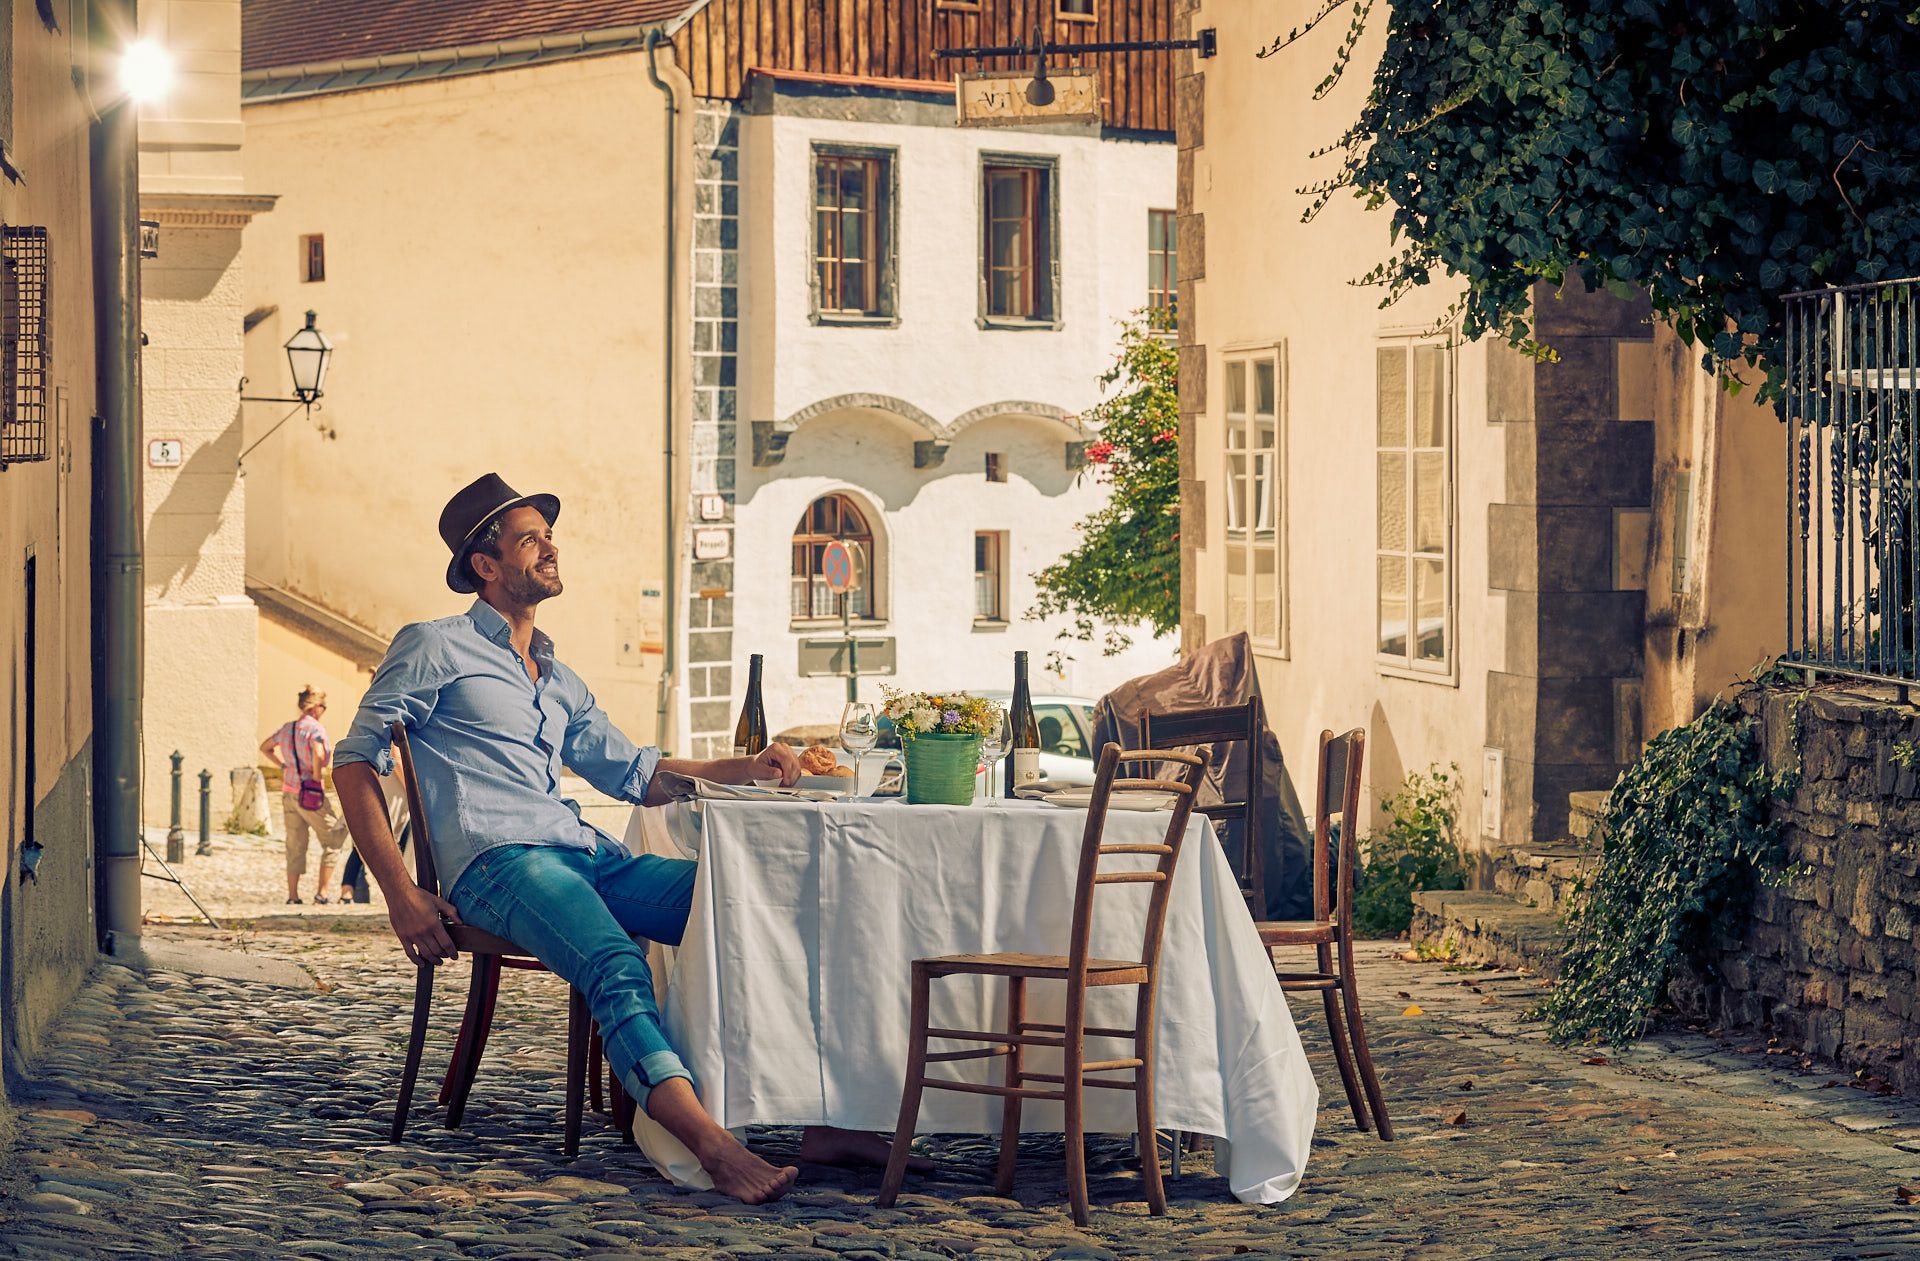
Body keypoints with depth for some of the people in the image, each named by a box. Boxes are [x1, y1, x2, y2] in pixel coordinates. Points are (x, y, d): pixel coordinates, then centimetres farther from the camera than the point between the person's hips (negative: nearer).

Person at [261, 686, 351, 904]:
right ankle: (322, 892, 1)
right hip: (311, 794, -7)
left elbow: (265, 747, 25)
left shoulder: (287, 728, 10)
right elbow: (318, 754, -30)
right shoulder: (315, 728, -13)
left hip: (288, 793, 7)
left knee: (295, 846, 12)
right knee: (333, 841, 7)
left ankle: (293, 896, 11)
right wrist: (317, 777, -15)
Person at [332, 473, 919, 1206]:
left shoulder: (559, 682, 30)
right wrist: (401, 898, -9)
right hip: (499, 862, -7)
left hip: (588, 855, 7)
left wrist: (744, 769, 12)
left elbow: (635, 775, 29)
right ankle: (714, 1147, -52)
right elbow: (356, 762, 2)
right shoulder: (433, 649, 8)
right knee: (617, 967, -36)